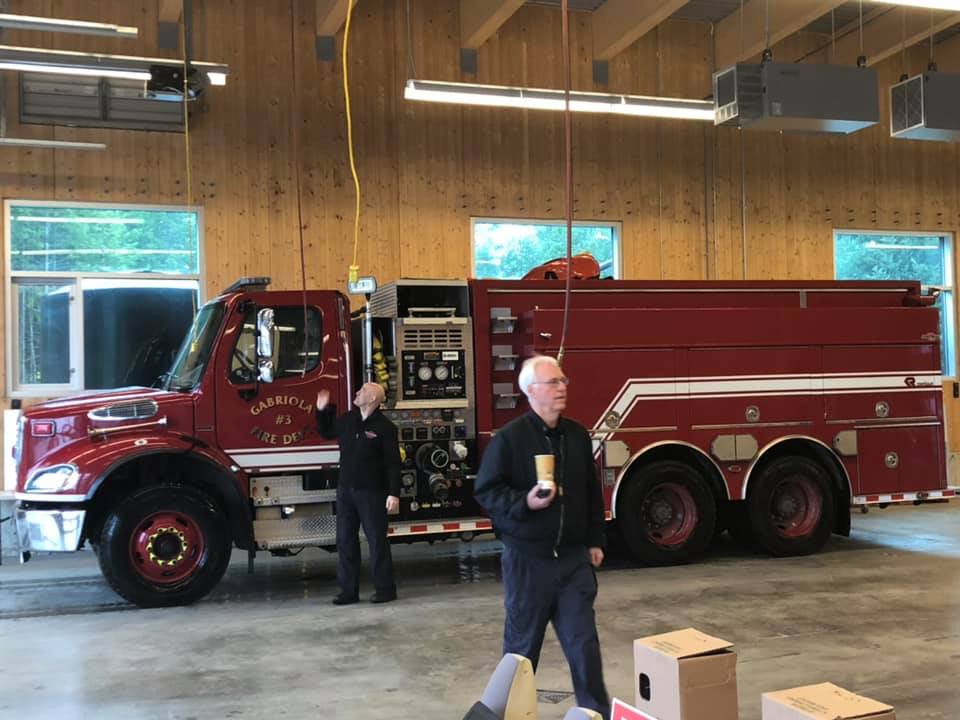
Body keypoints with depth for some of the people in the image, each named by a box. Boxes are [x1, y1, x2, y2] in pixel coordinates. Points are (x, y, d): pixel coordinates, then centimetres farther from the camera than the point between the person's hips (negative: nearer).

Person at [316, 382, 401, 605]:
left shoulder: (385, 427, -10)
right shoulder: (347, 420, 8)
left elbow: (393, 463, -12)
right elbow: (326, 432, 29)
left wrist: (394, 494, -18)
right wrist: (322, 410, 14)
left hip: (372, 493, -6)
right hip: (346, 490, 6)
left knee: (377, 541, 0)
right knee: (345, 541, 8)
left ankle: (385, 589, 9)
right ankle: (349, 590, 16)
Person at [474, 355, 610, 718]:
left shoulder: (578, 435, 8)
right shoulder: (509, 438, -9)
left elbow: (592, 493, 15)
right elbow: (486, 491, -8)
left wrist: (595, 541, 14)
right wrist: (525, 502, -22)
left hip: (574, 557, 4)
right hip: (528, 558, -4)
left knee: (584, 642, 5)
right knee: (522, 644, 9)